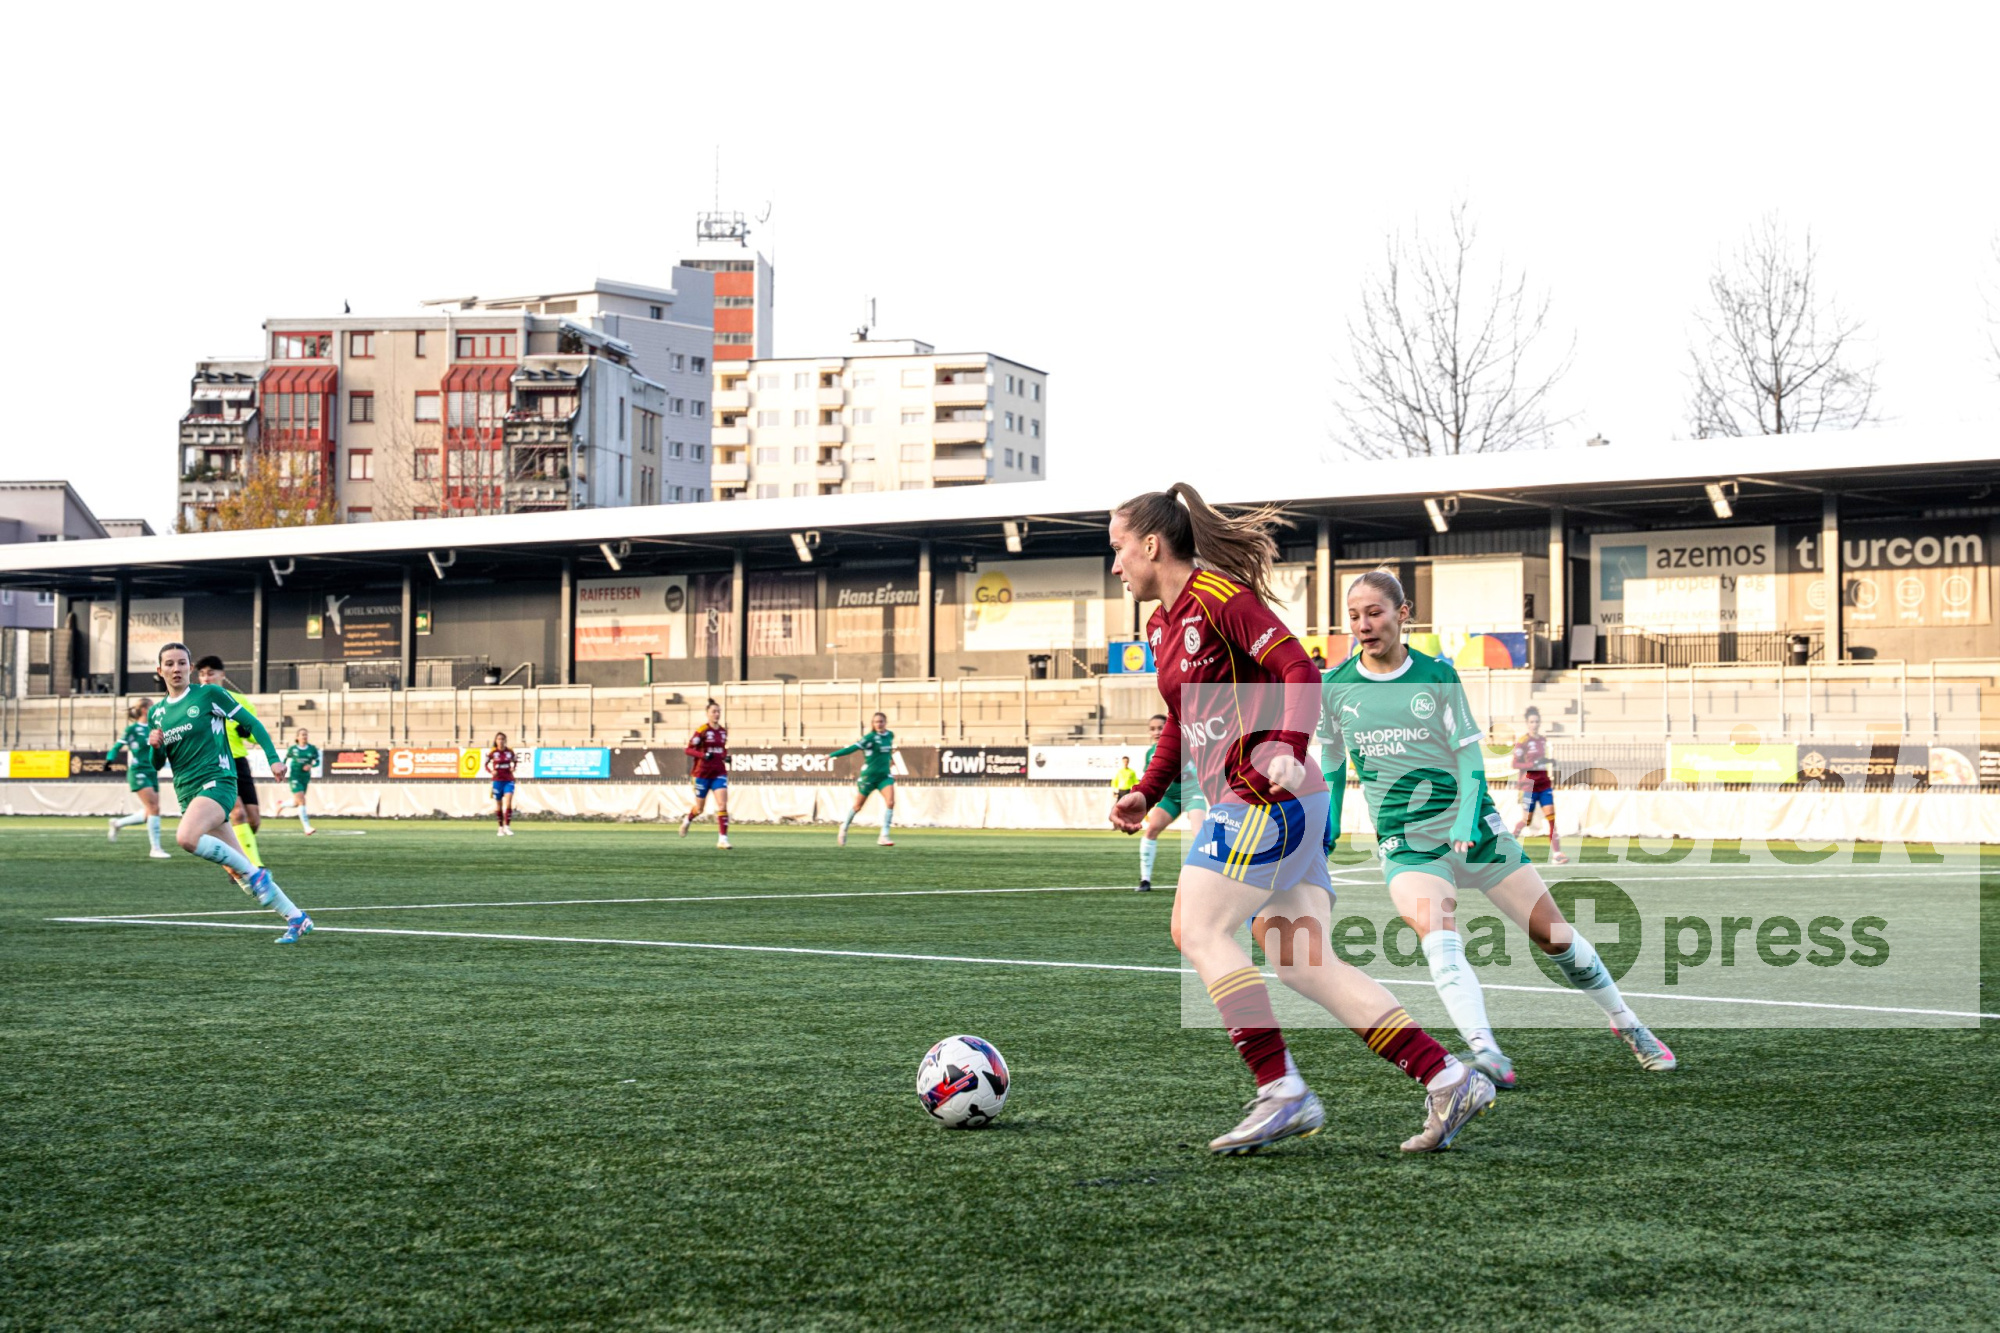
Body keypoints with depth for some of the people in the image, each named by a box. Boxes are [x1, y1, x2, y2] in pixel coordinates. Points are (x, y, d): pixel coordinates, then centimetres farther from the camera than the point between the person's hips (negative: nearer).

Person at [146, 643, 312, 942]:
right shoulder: (156, 712, 13)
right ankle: (296, 919, 8)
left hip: (216, 781, -6)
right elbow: (157, 764, 18)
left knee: (186, 837, -33)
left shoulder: (209, 694, -2)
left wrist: (273, 757, -9)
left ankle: (253, 872, -17)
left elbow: (251, 722, 0)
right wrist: (154, 746, -4)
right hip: (187, 793, 6)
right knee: (237, 870, 1)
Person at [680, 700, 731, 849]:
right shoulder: (702, 730, -10)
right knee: (700, 808, 9)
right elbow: (689, 750, -10)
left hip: (719, 772, 4)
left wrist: (726, 756, 3)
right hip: (703, 773, -3)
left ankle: (723, 838, -13)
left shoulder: (724, 731, 7)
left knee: (723, 805, -13)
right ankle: (687, 819, 44)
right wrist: (704, 755, -25)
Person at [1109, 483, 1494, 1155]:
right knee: (1304, 966, 2)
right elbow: (1181, 721, 31)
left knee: (1199, 930, -10)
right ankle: (1447, 1079, 0)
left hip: (1267, 795, -9)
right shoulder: (1162, 621, 20)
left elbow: (1298, 669, -17)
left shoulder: (1218, 595, -9)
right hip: (1246, 803, 9)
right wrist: (1146, 793, 19)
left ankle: (1280, 1091, -11)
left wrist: (1288, 748, -31)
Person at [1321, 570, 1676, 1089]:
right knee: (1437, 935, -29)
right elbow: (1332, 763, 15)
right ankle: (1485, 1054, -39)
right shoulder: (1334, 687, 1)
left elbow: (1470, 755, -2)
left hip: (1471, 826, 0)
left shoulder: (1438, 675, -2)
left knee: (1553, 933, 3)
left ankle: (1628, 1026, 24)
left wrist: (1467, 818, -17)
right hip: (1404, 842, 0)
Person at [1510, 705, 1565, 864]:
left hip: (1545, 784, 5)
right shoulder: (1522, 742, -9)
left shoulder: (1544, 740, 9)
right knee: (1526, 820, 2)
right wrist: (1534, 764, -24)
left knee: (1552, 817, -7)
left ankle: (1556, 854, -11)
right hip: (1529, 785, -5)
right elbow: (1515, 764, -14)